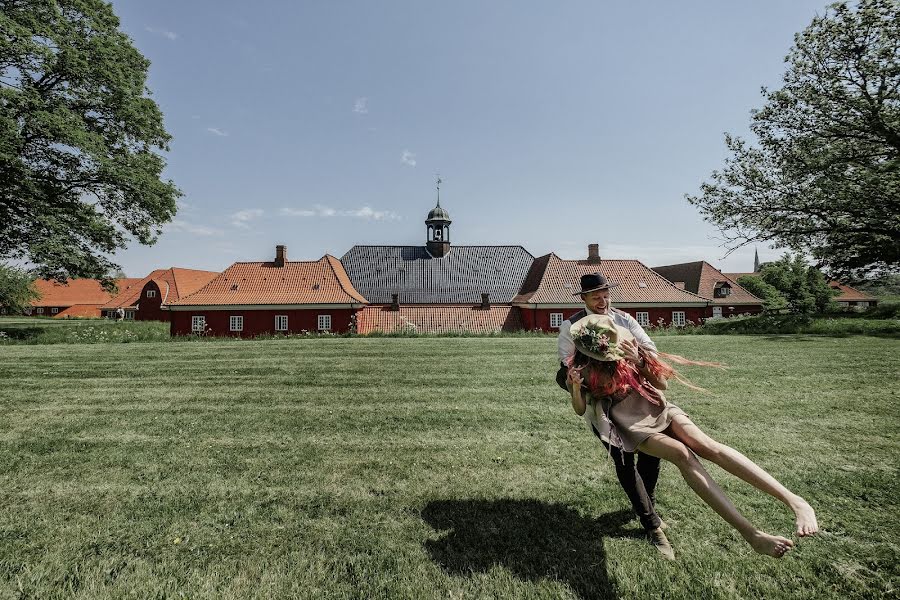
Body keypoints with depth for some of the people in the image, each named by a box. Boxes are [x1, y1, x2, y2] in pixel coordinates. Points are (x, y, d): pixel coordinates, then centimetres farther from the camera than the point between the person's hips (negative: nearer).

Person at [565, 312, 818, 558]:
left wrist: (638, 361, -20)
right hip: (632, 425, -2)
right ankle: (751, 533, -34)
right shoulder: (583, 368, -8)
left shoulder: (627, 349, -5)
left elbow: (662, 383, -2)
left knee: (708, 445, -25)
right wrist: (576, 386, -24)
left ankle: (794, 500, -30)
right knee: (682, 454, -29)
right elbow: (580, 410, -3)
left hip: (657, 409, 2)